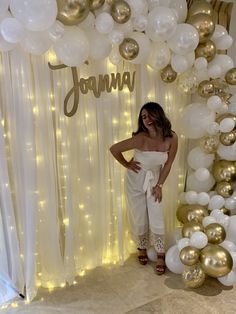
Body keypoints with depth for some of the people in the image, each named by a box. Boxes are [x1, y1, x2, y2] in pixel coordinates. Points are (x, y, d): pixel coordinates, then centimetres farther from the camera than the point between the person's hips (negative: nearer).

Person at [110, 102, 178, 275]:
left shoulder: (172, 138, -20)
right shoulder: (140, 139, -30)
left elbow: (168, 164, -6)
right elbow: (114, 149, -19)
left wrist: (159, 185, -4)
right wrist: (126, 164, -8)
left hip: (154, 179, 2)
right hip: (135, 179, -2)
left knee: (156, 218, 2)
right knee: (139, 218, 10)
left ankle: (160, 254, 23)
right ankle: (142, 248, 37)